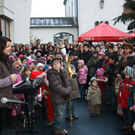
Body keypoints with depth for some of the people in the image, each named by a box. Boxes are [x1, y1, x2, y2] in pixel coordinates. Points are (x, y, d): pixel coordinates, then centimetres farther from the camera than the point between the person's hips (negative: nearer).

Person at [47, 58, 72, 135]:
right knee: (59, 114, 1)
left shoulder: (63, 72, 10)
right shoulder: (52, 74, -15)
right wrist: (66, 91, -19)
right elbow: (57, 87, -22)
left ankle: (58, 128, 31)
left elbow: (68, 83, 6)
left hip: (64, 97, 8)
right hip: (57, 97, -8)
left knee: (61, 113, 18)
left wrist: (68, 89, -14)